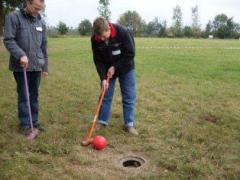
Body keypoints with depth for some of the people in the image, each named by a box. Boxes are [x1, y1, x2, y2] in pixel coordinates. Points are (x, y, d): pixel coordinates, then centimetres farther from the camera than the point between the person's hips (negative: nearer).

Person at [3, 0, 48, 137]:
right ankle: (25, 124, 13)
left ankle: (34, 122, 21)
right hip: (20, 66, -4)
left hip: (36, 65, 4)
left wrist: (45, 66, 12)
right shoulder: (14, 17, -5)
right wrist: (20, 55, -23)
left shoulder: (41, 22, 9)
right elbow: (8, 40, -10)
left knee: (34, 95, 10)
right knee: (23, 96, 2)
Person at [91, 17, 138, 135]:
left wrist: (115, 67, -22)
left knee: (129, 96, -1)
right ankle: (102, 121, 19)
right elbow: (98, 60, -13)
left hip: (125, 68, -2)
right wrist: (103, 77, -22)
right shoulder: (95, 39, -19)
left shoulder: (123, 33, -29)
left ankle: (129, 124, 9)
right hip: (107, 70, 2)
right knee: (105, 95, 6)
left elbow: (130, 54, -23)